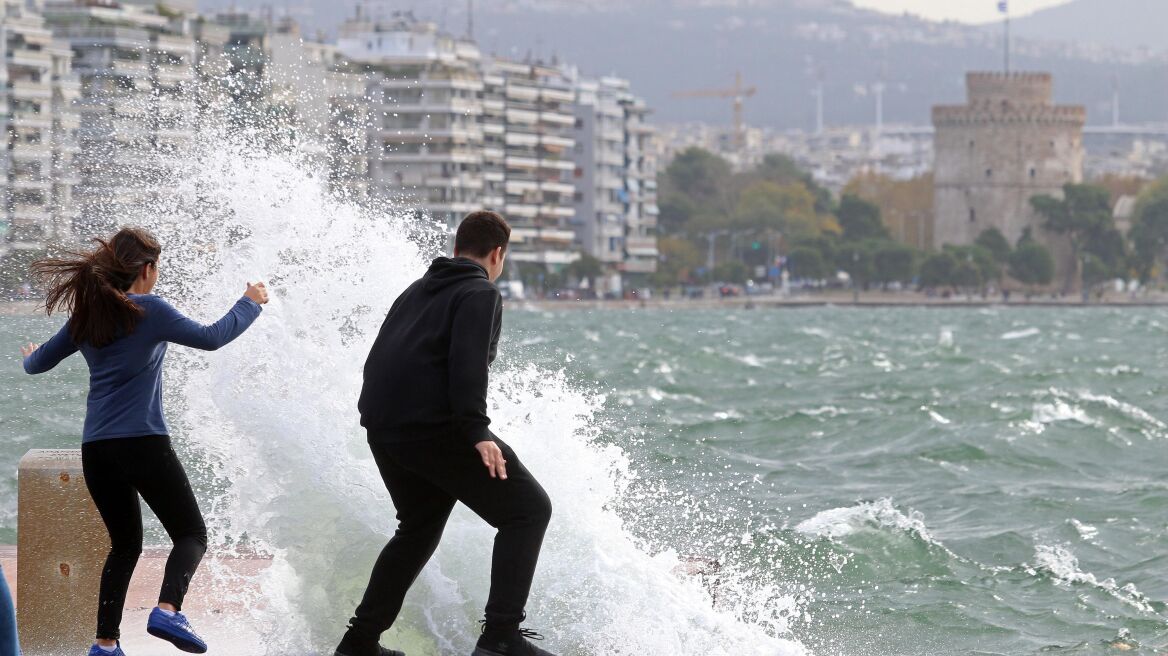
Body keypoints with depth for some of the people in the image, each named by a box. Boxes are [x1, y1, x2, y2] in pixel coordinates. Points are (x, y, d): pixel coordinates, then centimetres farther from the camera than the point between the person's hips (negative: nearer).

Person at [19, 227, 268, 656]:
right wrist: (250, 304, 13)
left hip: (96, 449, 6)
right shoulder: (149, 311, -5)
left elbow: (38, 363, 22)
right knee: (191, 534, 3)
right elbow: (211, 338, -2)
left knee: (125, 545, 17)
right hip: (143, 442, -6)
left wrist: (29, 358, 47)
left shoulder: (87, 317, 11)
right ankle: (168, 610, -23)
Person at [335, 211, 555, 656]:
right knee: (527, 509, -1)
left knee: (419, 527, 27)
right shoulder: (481, 294, -2)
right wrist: (477, 432, -24)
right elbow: (467, 361, -18)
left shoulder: (416, 292, 23)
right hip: (434, 428, -8)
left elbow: (378, 361, 26)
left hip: (382, 429, 8)